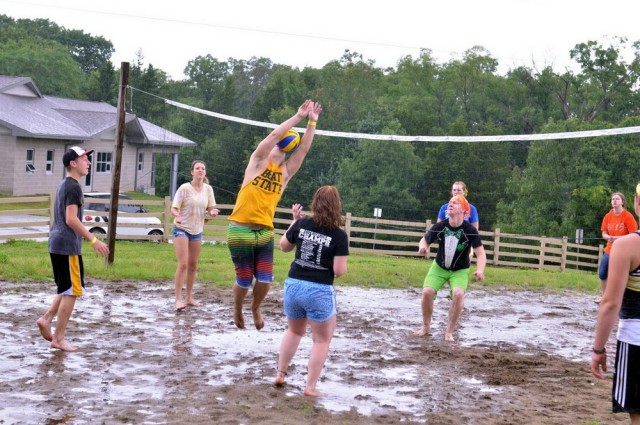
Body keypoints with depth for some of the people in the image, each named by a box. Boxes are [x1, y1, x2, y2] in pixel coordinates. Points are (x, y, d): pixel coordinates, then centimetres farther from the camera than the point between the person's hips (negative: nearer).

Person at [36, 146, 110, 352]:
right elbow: (71, 219, -22)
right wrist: (93, 240, -20)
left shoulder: (63, 185, 16)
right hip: (68, 246, -10)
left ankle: (46, 319, 13)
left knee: (67, 289, 20)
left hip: (57, 245, 10)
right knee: (71, 292, -3)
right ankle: (58, 339, 1)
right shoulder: (73, 187, -14)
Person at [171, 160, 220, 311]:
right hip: (182, 229, -5)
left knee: (193, 266, 12)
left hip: (197, 230, 5)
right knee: (183, 264, -15)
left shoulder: (208, 189, 0)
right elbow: (174, 208, -12)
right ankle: (178, 299, -14)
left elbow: (210, 208, 7)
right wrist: (177, 216, -34)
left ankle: (189, 297, 23)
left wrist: (213, 212, -16)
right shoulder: (184, 188, -13)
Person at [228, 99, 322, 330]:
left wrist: (312, 121, 4)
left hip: (265, 232, 4)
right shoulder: (258, 162, 2)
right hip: (241, 230, -4)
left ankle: (255, 308, 29)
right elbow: (274, 135, -8)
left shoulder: (286, 173, 13)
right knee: (244, 281, 2)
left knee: (265, 280, -2)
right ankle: (237, 309, 31)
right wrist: (298, 116, -5)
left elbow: (304, 148, 9)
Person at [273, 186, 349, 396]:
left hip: (293, 285, 5)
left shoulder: (302, 224, -1)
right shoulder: (339, 235, -12)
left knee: (294, 331, 28)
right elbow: (339, 271, -14)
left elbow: (284, 246, 15)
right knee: (322, 340, 11)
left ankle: (280, 374, 31)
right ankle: (310, 387, 10)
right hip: (319, 291, -4)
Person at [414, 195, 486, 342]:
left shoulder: (470, 231, -20)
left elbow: (481, 254, -21)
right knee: (427, 292, -20)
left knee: (458, 294, -29)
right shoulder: (439, 227, -14)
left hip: (460, 271, -2)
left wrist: (480, 270, -40)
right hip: (439, 267, 2)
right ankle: (426, 327, 6)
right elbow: (425, 240, 0)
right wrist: (422, 246, -25)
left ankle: (449, 332, -12)